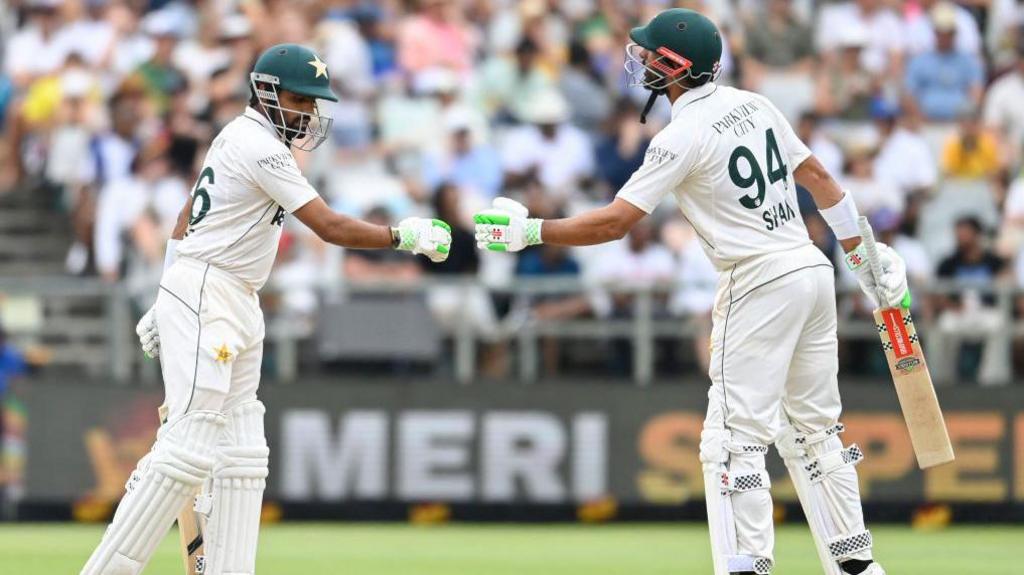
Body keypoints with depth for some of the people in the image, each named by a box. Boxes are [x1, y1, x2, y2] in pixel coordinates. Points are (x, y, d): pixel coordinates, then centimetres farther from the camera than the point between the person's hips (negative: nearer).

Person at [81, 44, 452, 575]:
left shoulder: (239, 137, 16)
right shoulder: (260, 148, -14)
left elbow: (184, 221, 21)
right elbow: (331, 228, -17)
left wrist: (165, 304, 22)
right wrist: (405, 236, -10)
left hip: (237, 309, 11)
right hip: (204, 299, -11)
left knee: (240, 453, 6)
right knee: (189, 446, -16)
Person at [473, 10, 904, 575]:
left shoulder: (683, 136, -14)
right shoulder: (754, 105, 9)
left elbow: (613, 222, -16)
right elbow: (817, 177, 14)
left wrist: (529, 230, -9)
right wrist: (866, 255, 20)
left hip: (761, 285, -8)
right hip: (814, 273, 8)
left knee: (735, 440, -7)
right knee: (813, 429, 16)